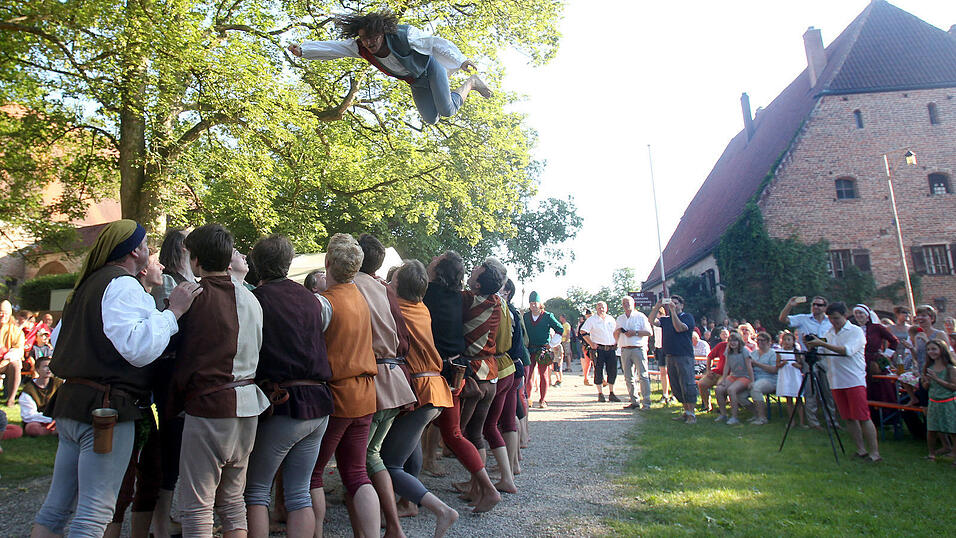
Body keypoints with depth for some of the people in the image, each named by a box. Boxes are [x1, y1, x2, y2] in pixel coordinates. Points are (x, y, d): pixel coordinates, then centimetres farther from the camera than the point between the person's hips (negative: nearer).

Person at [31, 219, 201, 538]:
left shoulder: (87, 284, 17)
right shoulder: (124, 285, -13)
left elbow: (57, 339, 27)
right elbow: (138, 347, -25)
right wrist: (173, 311, -19)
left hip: (70, 403, 10)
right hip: (106, 408, -10)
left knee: (56, 507, 17)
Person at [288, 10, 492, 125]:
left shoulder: (403, 35, -35)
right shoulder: (360, 48, -23)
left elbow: (436, 43, -33)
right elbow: (332, 48, -30)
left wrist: (460, 61, -45)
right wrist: (302, 50, -45)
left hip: (431, 67, -5)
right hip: (416, 82, 5)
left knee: (447, 111, -21)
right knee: (431, 120, 4)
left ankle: (471, 83, 6)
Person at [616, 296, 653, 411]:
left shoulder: (640, 316, 3)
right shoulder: (620, 318, 18)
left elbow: (649, 332, -3)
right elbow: (615, 334, 22)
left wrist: (635, 333, -13)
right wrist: (618, 331, 0)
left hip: (638, 349, -5)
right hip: (625, 350, 5)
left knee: (643, 376, -7)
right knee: (628, 378, 5)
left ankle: (646, 402, -4)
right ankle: (634, 401, 12)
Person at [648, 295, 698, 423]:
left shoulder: (688, 317, 2)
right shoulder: (666, 319, 18)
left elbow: (679, 328, -14)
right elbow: (652, 320, 5)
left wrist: (673, 311, -15)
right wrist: (657, 306, -2)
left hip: (684, 356, -6)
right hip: (670, 357, 6)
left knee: (687, 385, -8)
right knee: (675, 387, 9)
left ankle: (691, 414, -3)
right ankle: (686, 411, 18)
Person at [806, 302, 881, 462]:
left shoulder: (856, 331, -4)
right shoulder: (829, 333, 14)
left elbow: (848, 351, -19)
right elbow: (822, 353, 13)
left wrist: (822, 343, -23)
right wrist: (813, 347, -8)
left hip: (855, 381, -6)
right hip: (836, 382, 6)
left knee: (863, 417, -6)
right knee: (848, 418, 8)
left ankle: (874, 452, 0)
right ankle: (861, 450, 16)